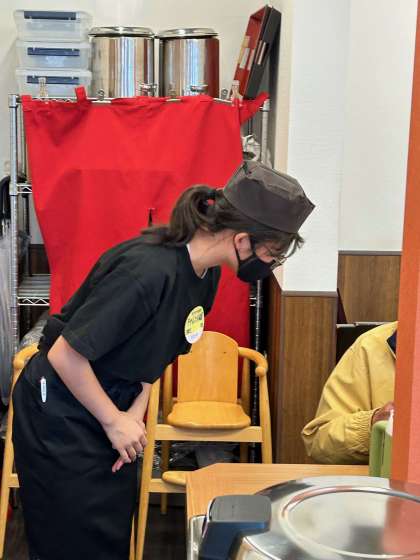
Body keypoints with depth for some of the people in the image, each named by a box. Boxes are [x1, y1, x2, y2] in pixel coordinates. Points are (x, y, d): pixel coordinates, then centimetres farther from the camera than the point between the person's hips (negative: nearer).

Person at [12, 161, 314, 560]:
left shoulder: (206, 271, -3)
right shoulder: (149, 271, -31)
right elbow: (64, 355, -26)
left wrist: (136, 412, -4)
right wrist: (115, 423, -15)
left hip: (111, 407, 8)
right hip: (59, 416, -8)